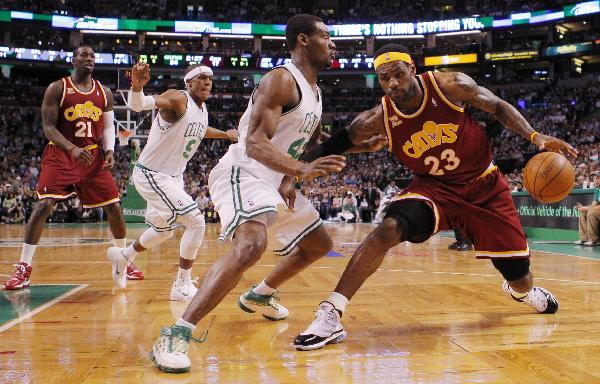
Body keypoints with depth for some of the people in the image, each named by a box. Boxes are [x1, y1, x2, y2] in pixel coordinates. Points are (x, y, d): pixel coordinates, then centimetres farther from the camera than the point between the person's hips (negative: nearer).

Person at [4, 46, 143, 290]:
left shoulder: (104, 93, 8)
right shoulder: (57, 89, -4)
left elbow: (108, 126, 13)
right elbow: (48, 127, -9)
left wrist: (109, 150, -8)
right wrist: (72, 149, -25)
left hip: (93, 157, 4)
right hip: (61, 156, -4)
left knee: (114, 206, 1)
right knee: (44, 205, -15)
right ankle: (23, 268, -6)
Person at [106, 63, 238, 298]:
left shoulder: (203, 109, 6)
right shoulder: (178, 99, -20)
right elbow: (138, 104, -37)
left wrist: (225, 134, 31)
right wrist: (136, 86, -57)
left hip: (173, 177, 10)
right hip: (151, 175, -10)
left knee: (164, 230, 24)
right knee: (196, 221, -17)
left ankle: (123, 256, 48)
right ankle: (182, 285, -5)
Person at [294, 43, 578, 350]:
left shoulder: (451, 85, -19)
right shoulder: (378, 119, -16)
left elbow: (498, 107, -4)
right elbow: (335, 144, -5)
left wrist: (535, 137, -16)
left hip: (483, 186, 1)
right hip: (434, 187, -1)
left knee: (519, 277, 6)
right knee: (389, 229, -32)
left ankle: (521, 289, 49)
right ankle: (330, 313, -28)